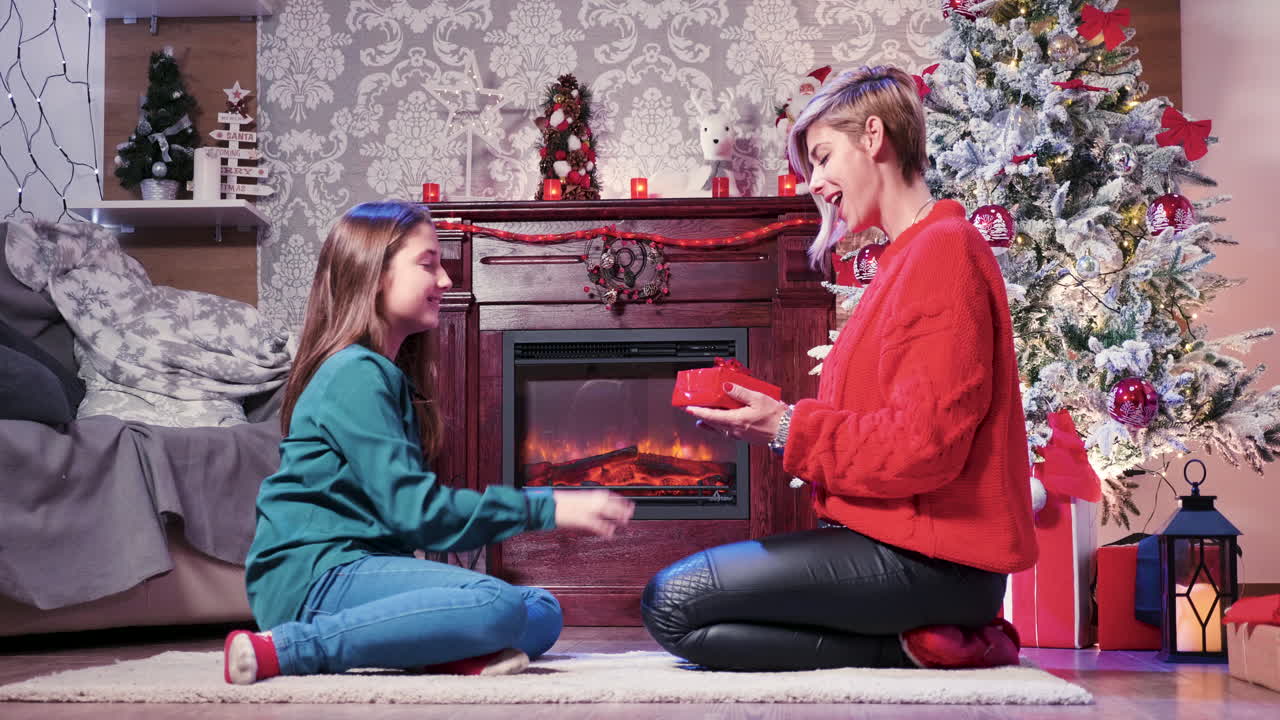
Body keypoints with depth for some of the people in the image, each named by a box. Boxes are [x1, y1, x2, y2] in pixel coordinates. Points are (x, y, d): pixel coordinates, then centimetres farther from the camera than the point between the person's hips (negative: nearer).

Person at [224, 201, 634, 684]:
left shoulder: (387, 375, 20)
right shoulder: (356, 373, -11)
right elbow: (414, 509, -18)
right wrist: (546, 509, -14)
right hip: (312, 576, -9)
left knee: (543, 613, 5)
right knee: (496, 604, -30)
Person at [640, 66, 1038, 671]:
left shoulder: (941, 248, -12)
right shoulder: (914, 253, 19)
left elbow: (924, 442, -20)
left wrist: (790, 430, -12)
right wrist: (773, 416, 6)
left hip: (929, 560, -10)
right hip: (900, 537, 10)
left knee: (672, 604, -16)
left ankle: (911, 650, -11)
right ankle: (926, 634, 5)